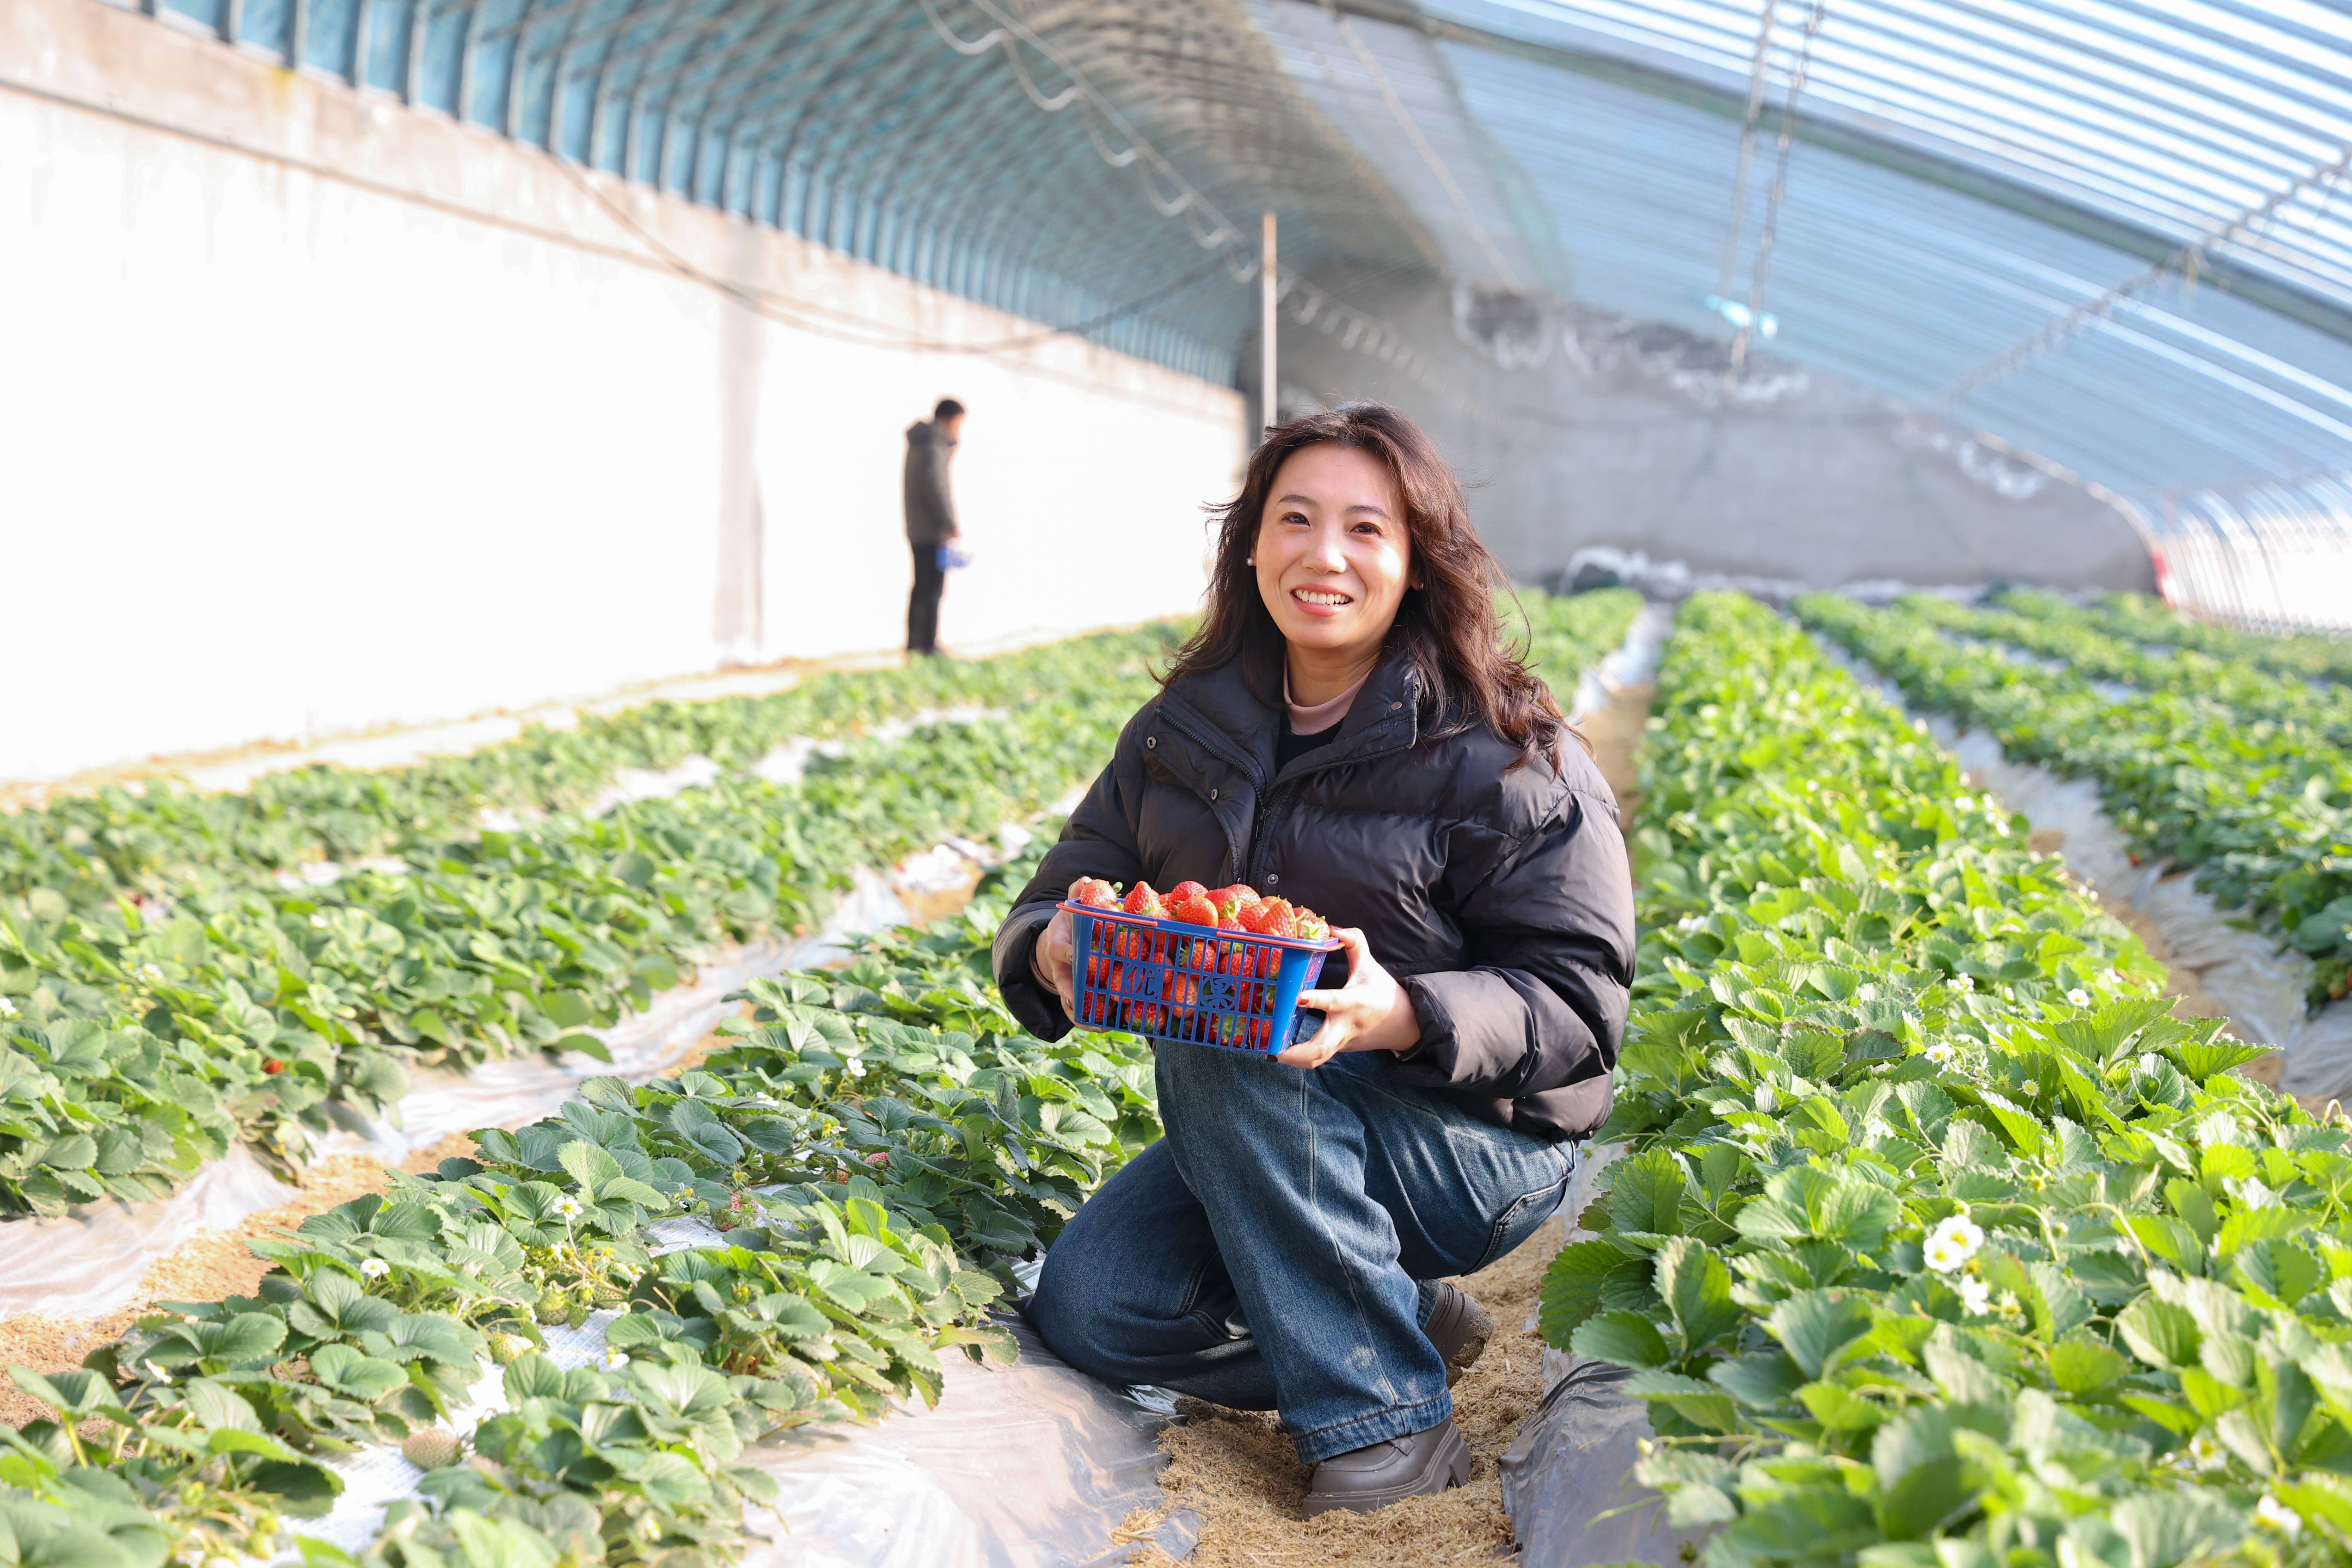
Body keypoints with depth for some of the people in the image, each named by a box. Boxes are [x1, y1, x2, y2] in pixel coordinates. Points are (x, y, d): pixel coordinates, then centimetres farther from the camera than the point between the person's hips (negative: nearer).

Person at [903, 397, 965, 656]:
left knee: (922, 587, 15)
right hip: (933, 532, -10)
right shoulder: (932, 448, -16)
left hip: (917, 530, 10)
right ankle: (928, 645, -2)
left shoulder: (920, 443, 14)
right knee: (932, 590, -5)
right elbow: (935, 490, -21)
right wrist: (952, 526, -17)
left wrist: (952, 443, 13)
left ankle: (913, 643, 19)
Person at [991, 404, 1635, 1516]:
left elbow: (1576, 998, -15)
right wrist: (1053, 951, -22)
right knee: (1084, 1308, -15)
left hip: (1478, 1144, -5)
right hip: (1264, 1133, 6)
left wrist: (1404, 1016, -35)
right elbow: (1073, 880, 4)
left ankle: (1384, 1415, -20)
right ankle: (1406, 1319, 4)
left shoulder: (1502, 754, -13)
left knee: (1214, 1047, -32)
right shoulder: (1190, 725, 3)